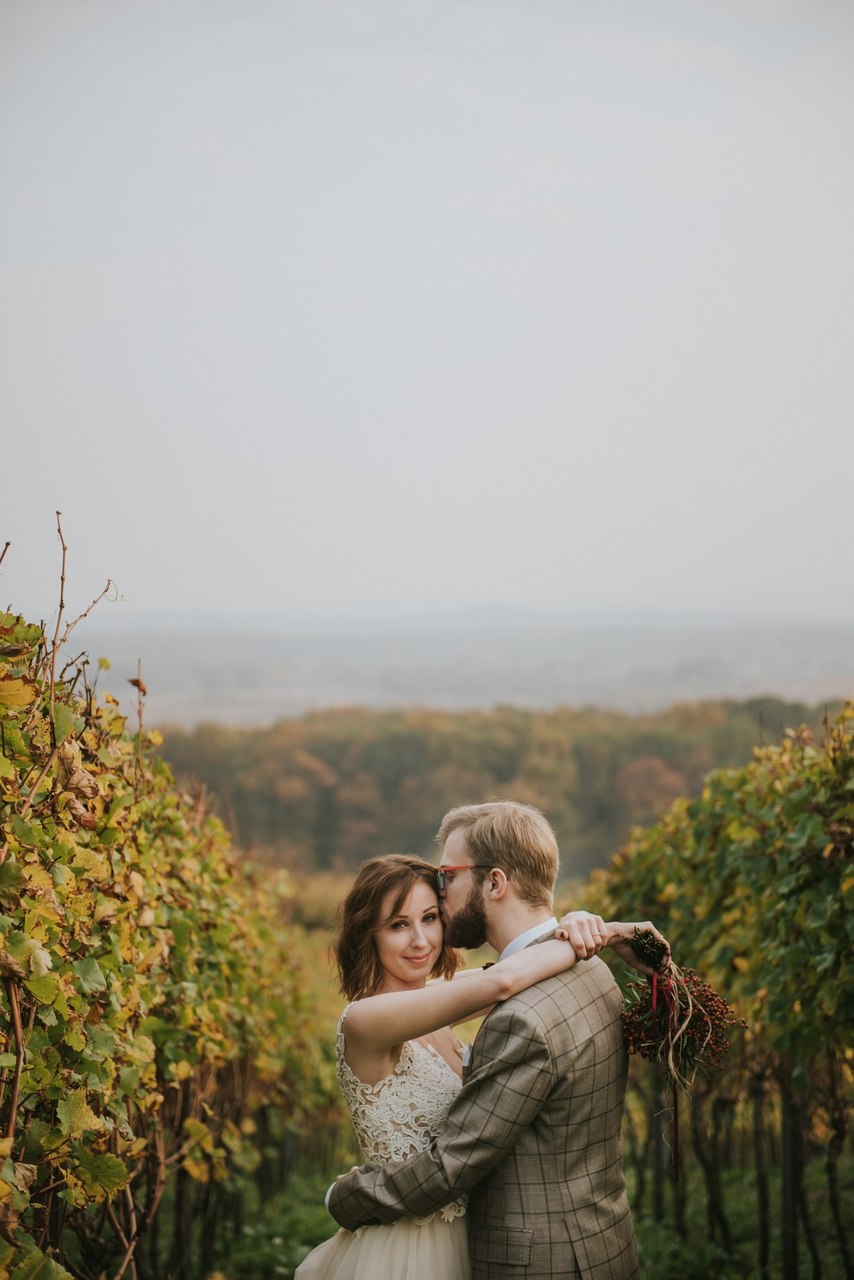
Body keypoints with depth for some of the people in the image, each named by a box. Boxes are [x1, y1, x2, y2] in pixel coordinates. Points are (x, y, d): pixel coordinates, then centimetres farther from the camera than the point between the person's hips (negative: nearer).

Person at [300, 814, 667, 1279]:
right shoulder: (364, 1020, -21)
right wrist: (599, 936, -19)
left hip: (453, 1240, 8)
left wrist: (573, 925, -14)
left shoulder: (428, 998, 4)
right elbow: (500, 982, -32)